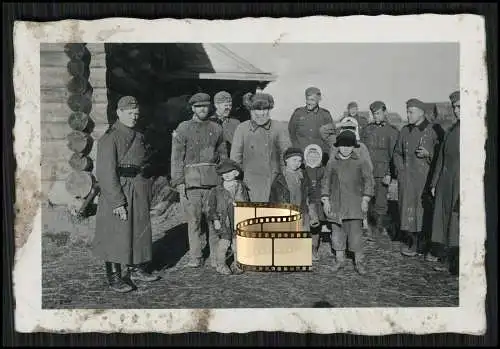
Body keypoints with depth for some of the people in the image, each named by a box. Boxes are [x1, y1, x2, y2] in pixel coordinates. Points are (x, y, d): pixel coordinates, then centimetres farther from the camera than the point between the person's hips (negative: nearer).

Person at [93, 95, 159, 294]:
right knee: (115, 234, -2)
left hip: (139, 192, 8)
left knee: (139, 230, 13)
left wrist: (147, 195, 12)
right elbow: (106, 172, -17)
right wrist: (118, 201, -20)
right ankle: (114, 277, 7)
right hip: (117, 191, -7)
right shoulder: (110, 138, -12)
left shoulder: (139, 137, 12)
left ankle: (135, 269, 28)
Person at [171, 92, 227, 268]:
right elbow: (177, 157, 0)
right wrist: (179, 182, -6)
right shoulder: (183, 128, 3)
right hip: (191, 179, -2)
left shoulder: (216, 128, 12)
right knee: (193, 219, 1)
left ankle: (216, 257, 10)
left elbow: (223, 155, 16)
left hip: (213, 179, 2)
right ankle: (195, 257, 11)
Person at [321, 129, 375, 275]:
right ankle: (339, 259, 21)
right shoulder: (332, 162, 6)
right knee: (337, 231, 7)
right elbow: (326, 181, 11)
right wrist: (326, 200, 5)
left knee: (356, 231, -4)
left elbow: (368, 180, 4)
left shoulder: (361, 162, 0)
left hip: (354, 203, -2)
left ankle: (359, 262, 7)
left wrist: (365, 199, -2)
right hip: (336, 203, 2)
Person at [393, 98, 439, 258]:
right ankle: (411, 242, 13)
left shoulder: (433, 130, -2)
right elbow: (397, 153, 21)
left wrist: (428, 154, -15)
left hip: (424, 176, -4)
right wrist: (400, 168, 7)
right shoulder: (404, 131, 12)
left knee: (423, 208, -3)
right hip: (406, 176, 4)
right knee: (406, 207, 3)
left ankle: (422, 243, 8)